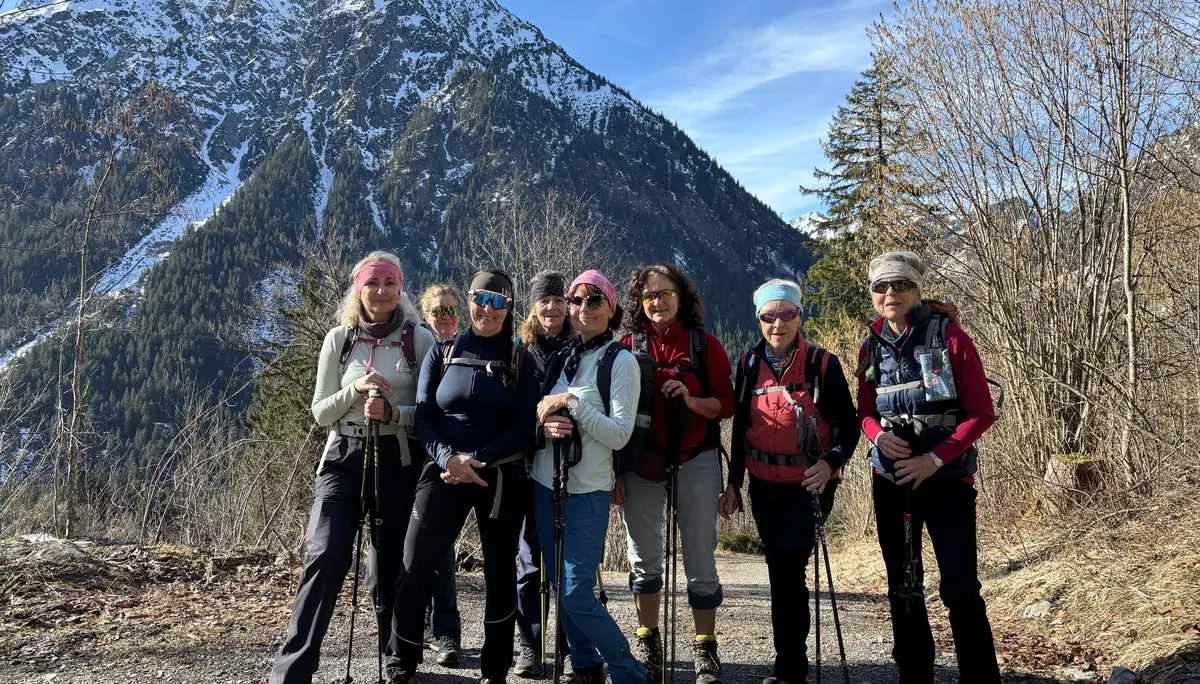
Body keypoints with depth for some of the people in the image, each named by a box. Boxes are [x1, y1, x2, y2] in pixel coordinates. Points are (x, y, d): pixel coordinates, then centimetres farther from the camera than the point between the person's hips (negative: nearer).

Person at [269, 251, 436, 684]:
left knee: (390, 564, 8)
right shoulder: (339, 339, 6)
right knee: (325, 557, -13)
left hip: (398, 462, -1)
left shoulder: (419, 339, 0)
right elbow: (321, 412, 6)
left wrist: (392, 413, -17)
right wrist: (355, 390, -12)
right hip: (343, 457, 1)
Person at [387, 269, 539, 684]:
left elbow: (526, 428, -2)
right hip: (445, 472, 0)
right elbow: (423, 417, 2)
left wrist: (478, 460, -14)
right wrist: (449, 458, -17)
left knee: (500, 572, 8)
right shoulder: (442, 353, 7)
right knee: (415, 569, -6)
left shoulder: (519, 360, 5)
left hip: (502, 477, 0)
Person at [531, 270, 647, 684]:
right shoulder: (562, 358, 10)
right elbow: (542, 416, 14)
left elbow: (620, 435, -14)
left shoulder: (621, 361, -7)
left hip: (587, 491, -6)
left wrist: (571, 401, -18)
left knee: (576, 594, -7)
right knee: (560, 586, 11)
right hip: (545, 484, 6)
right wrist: (545, 424, -9)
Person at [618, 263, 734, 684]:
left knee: (700, 557, 4)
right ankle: (648, 644, 24)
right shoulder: (628, 347, 2)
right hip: (641, 463, 1)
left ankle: (705, 649, 17)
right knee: (643, 557, 8)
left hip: (695, 461, -1)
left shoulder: (705, 344, 0)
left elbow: (726, 405, 1)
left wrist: (691, 400, -19)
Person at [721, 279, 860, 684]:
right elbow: (740, 426, 12)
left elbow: (848, 425, -5)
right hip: (764, 486, 4)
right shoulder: (750, 364, 4)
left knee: (788, 569, -12)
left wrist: (830, 462, -23)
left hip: (808, 484, -4)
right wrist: (733, 482, 12)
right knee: (781, 571, 12)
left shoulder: (822, 364, -8)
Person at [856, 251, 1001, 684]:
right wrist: (878, 436, -9)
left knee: (960, 589, -8)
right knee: (902, 586, 10)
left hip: (947, 478, -4)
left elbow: (982, 413, -7)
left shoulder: (950, 337, -7)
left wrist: (935, 458, -16)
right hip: (890, 480, 5)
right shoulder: (872, 347, 5)